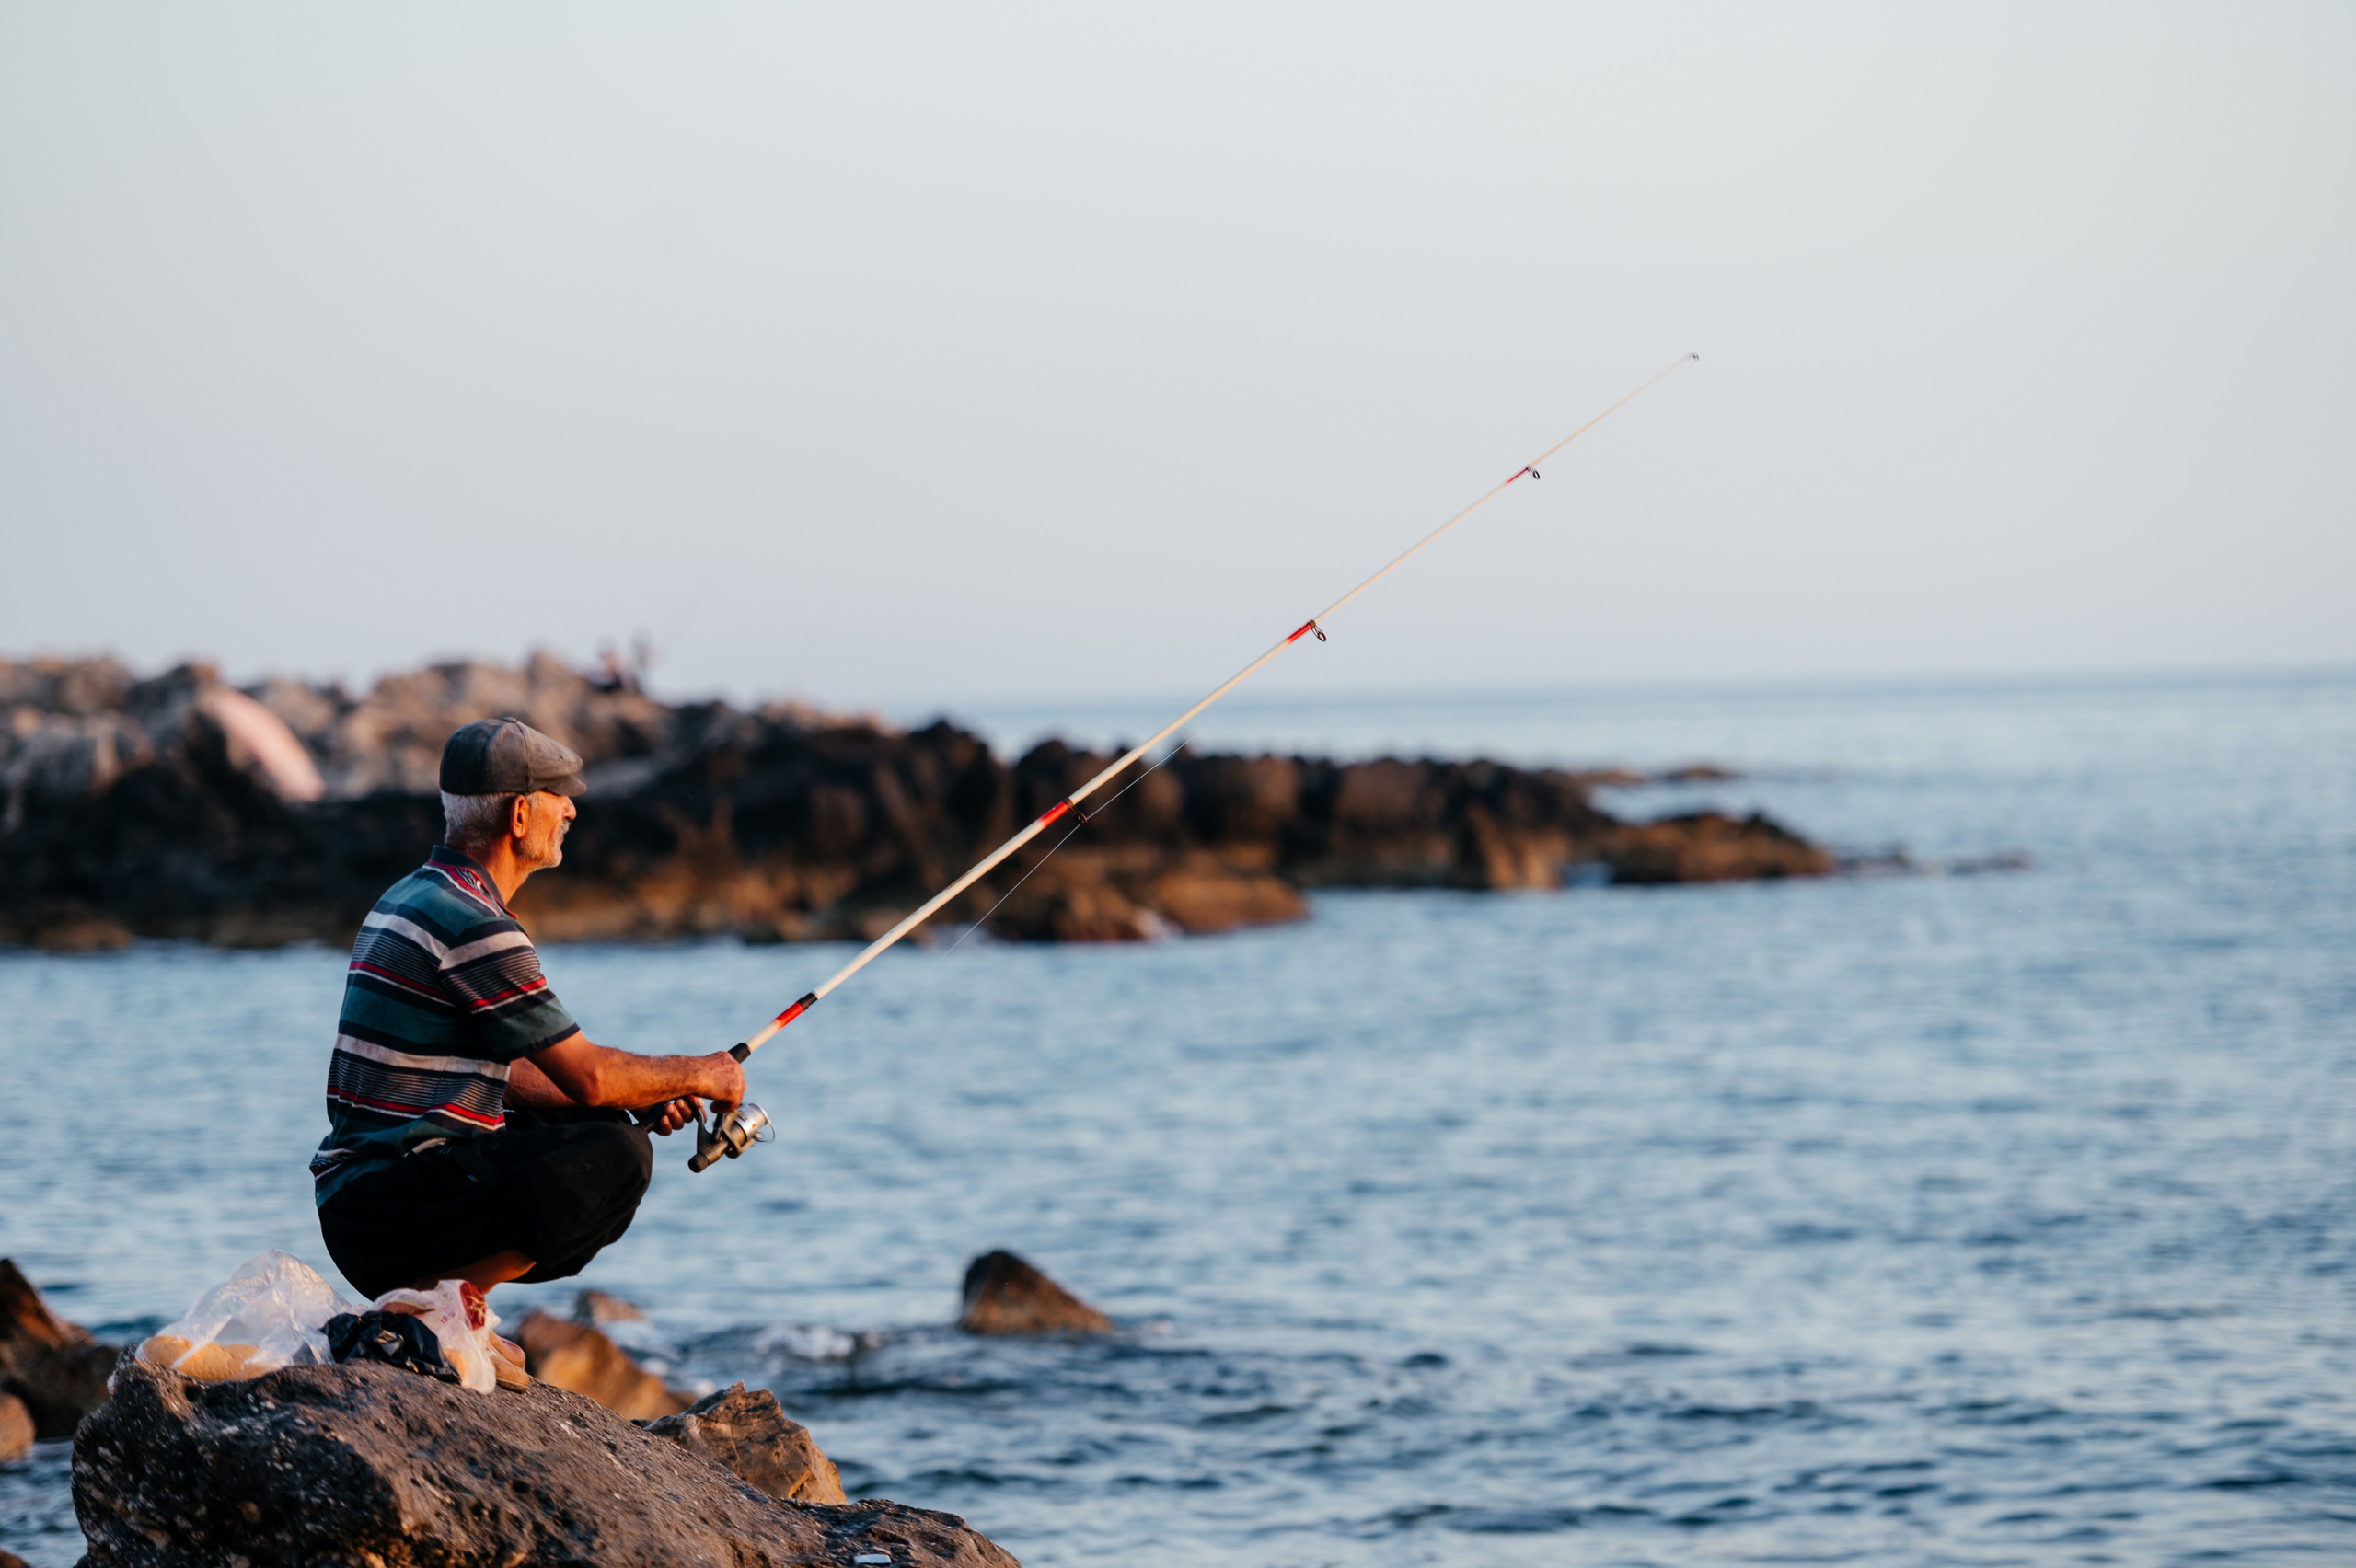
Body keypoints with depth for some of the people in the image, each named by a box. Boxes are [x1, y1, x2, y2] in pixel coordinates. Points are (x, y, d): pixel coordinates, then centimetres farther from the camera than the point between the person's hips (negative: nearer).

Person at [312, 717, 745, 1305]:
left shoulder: (410, 898, 18)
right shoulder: (473, 925, -15)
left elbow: (503, 1073, 23)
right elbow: (586, 1076, -11)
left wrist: (639, 1099, 15)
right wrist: (697, 1075, 6)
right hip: (392, 1212, -10)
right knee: (614, 1157, -18)